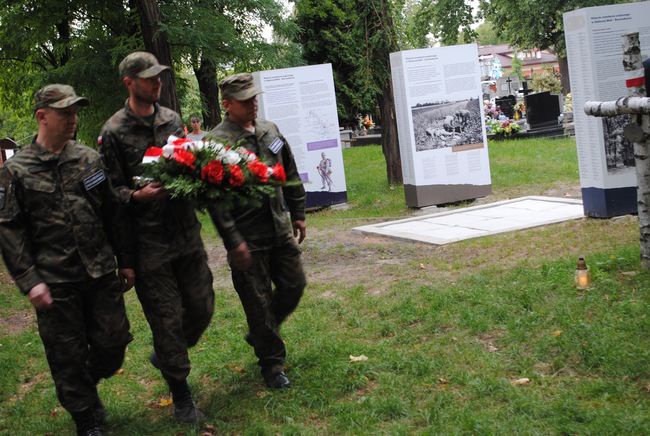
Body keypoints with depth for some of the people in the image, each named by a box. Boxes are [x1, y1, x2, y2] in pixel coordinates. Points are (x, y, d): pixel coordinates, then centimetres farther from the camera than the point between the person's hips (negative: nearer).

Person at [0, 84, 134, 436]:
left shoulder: (89, 159, 5)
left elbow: (113, 213, 10)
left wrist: (125, 260, 11)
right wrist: (29, 281, -11)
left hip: (102, 275, 3)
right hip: (55, 283, -3)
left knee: (113, 343, 7)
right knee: (68, 354, 6)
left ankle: (86, 386, 39)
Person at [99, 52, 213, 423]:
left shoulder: (173, 119, 9)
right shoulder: (114, 131, -6)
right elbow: (112, 189, -4)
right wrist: (137, 195, -23)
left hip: (187, 233, 5)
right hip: (149, 241, -5)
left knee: (202, 308, 12)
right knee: (166, 318, 3)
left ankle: (166, 356, 40)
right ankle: (181, 397, 19)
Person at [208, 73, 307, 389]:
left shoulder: (270, 131, 9)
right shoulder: (217, 141, -13)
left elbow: (290, 175, 18)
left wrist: (298, 214, 16)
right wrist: (233, 241, -18)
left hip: (280, 229, 7)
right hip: (247, 237, -6)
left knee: (294, 285, 12)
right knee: (259, 301, 3)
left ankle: (261, 334, 36)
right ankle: (271, 363, 20)